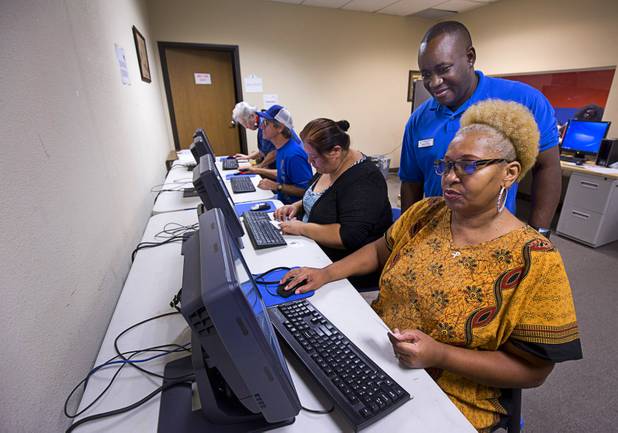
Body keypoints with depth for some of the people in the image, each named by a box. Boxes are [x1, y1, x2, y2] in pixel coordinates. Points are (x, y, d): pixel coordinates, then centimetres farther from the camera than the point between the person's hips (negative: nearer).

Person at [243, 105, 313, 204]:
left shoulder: (294, 154, -25)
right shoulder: (282, 148, 5)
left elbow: (306, 190, -25)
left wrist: (276, 186, -24)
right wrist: (258, 170, 17)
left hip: (293, 206, -9)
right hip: (282, 200, 9)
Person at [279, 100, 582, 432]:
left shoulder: (534, 262, -18)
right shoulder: (425, 213, -4)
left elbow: (532, 370, -13)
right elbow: (380, 250, 9)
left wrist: (439, 355, -25)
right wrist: (327, 273, -5)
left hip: (451, 397, -3)